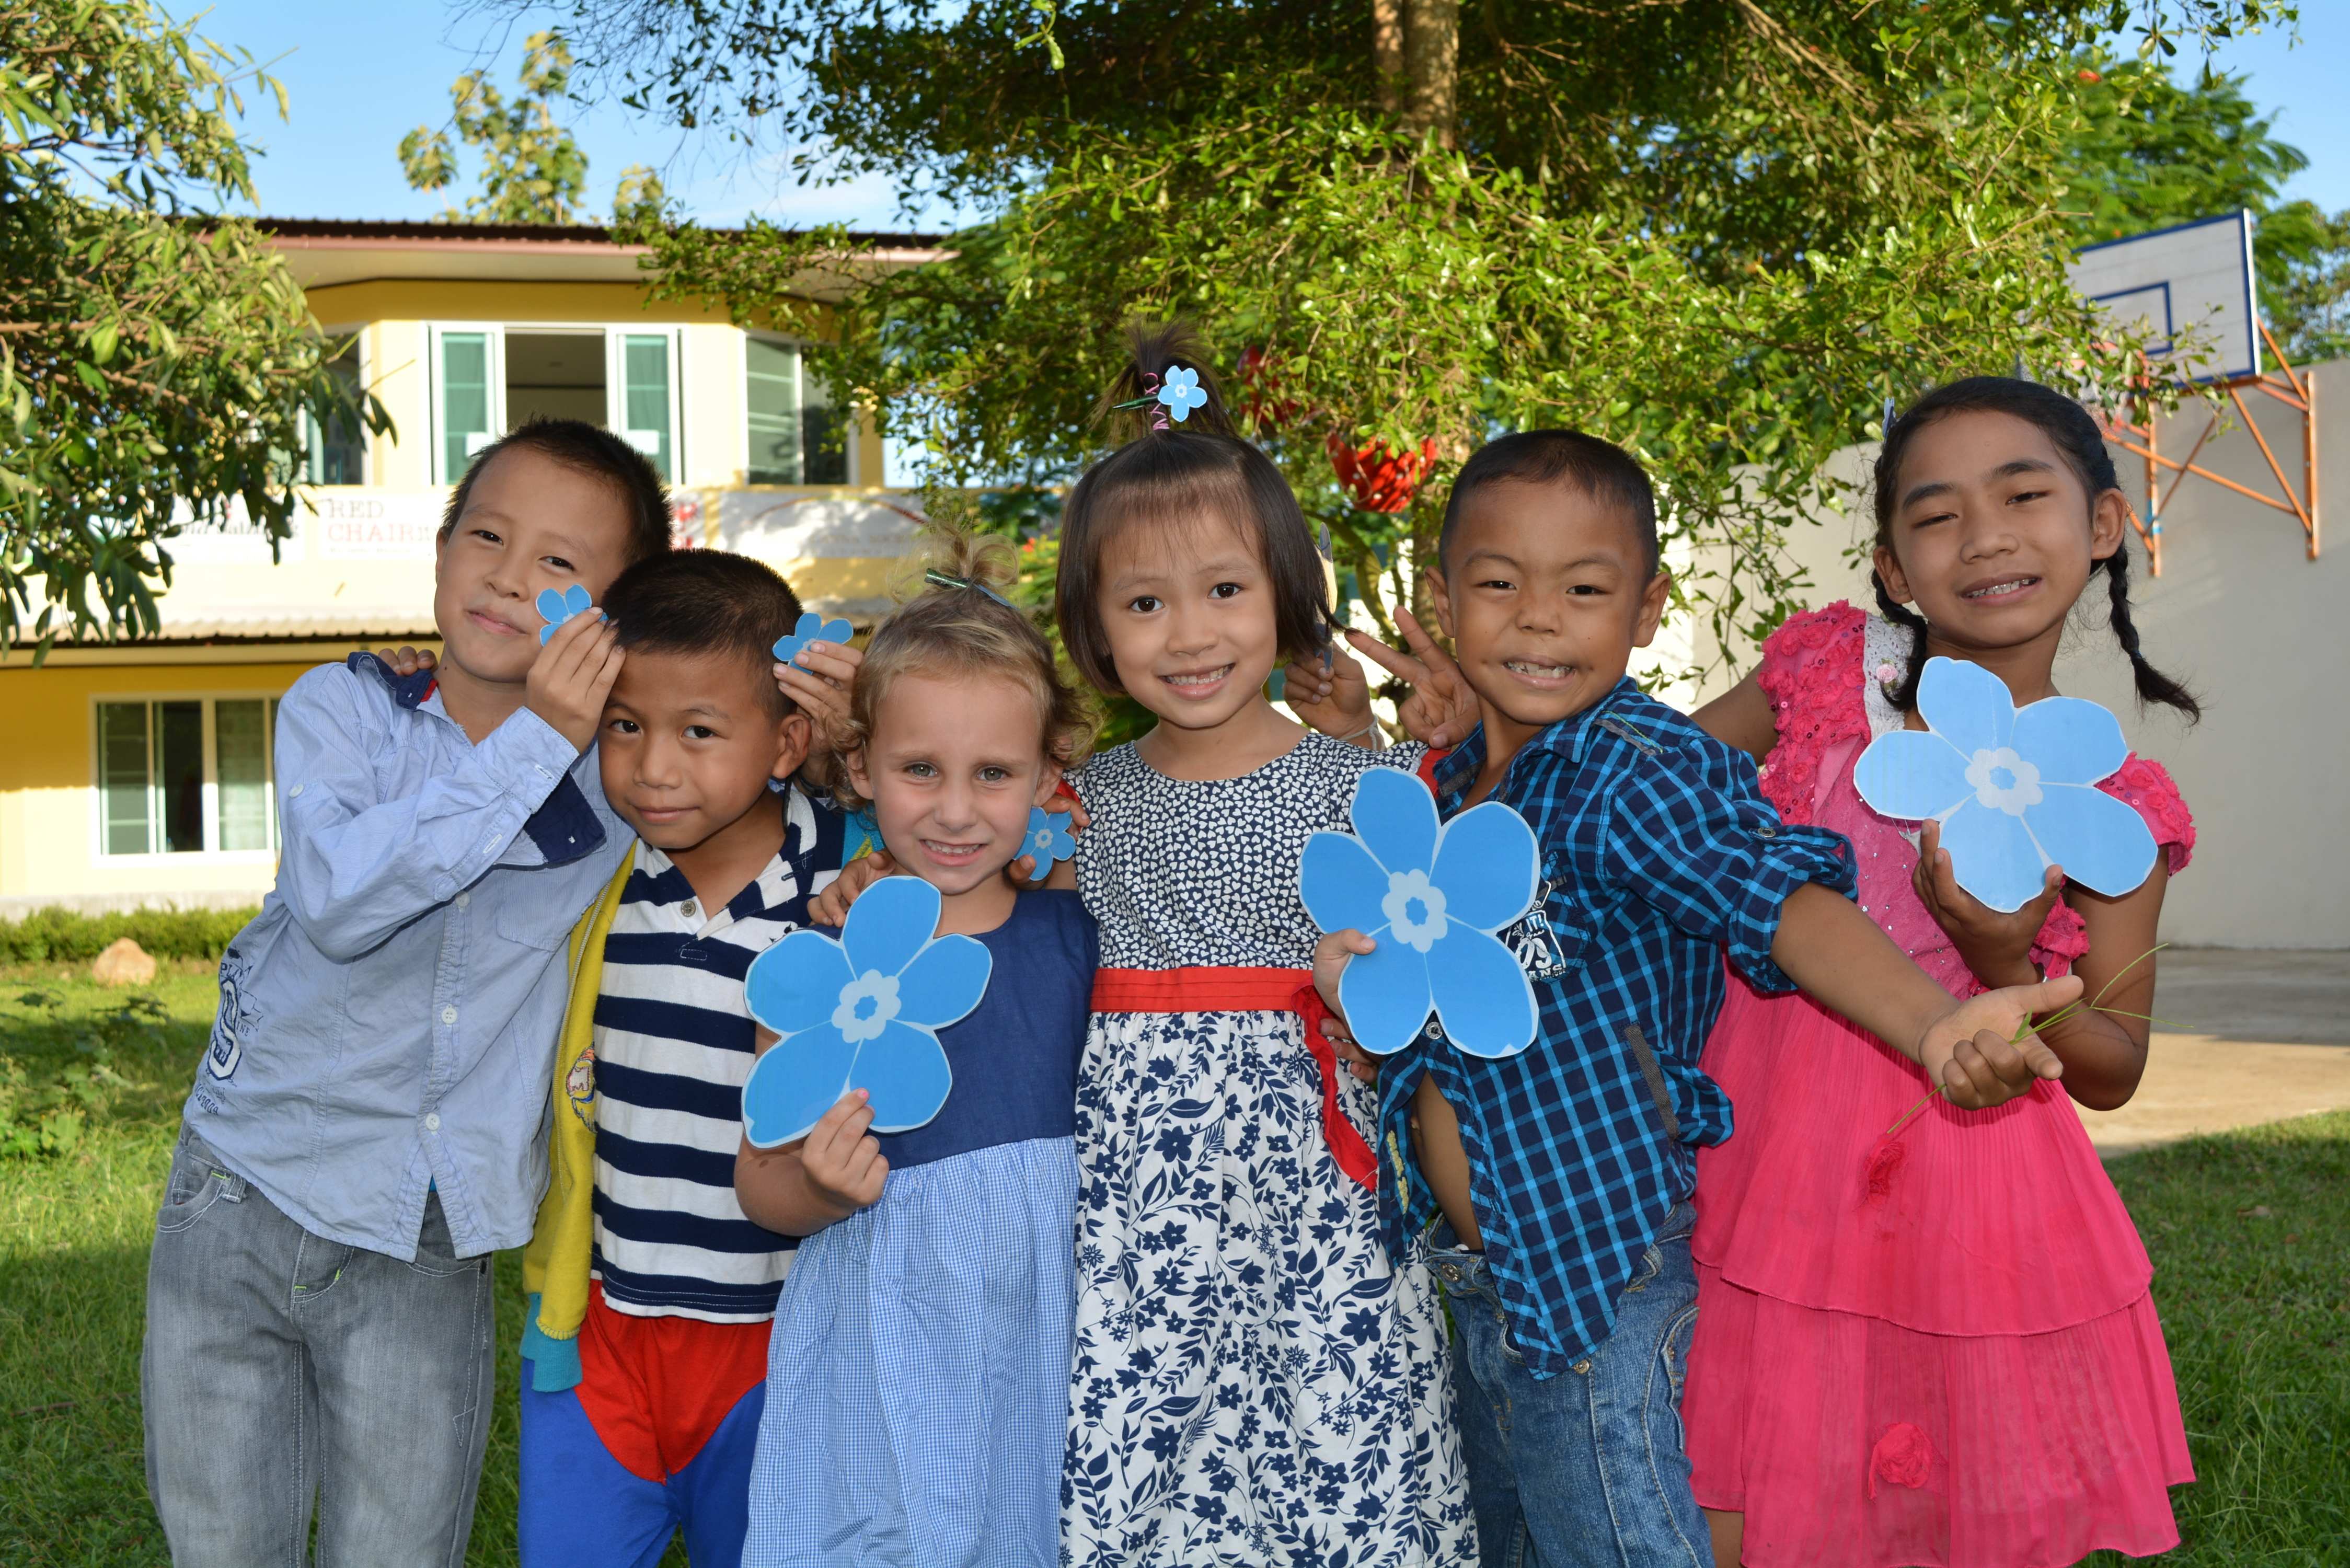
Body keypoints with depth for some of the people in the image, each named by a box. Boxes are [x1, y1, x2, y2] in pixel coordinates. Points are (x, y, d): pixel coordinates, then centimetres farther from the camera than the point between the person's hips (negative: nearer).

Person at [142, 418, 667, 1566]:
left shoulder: (627, 768, -2)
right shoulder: (343, 709, -7)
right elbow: (340, 898, -23)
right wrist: (536, 739, -26)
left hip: (428, 1254, 0)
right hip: (246, 1200, 0)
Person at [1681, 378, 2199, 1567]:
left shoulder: (2115, 808, -3)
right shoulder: (1830, 667, -1)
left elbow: (2113, 1073, 2)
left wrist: (2005, 965, -18)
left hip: (1962, 1196, 0)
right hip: (1767, 1171, 1)